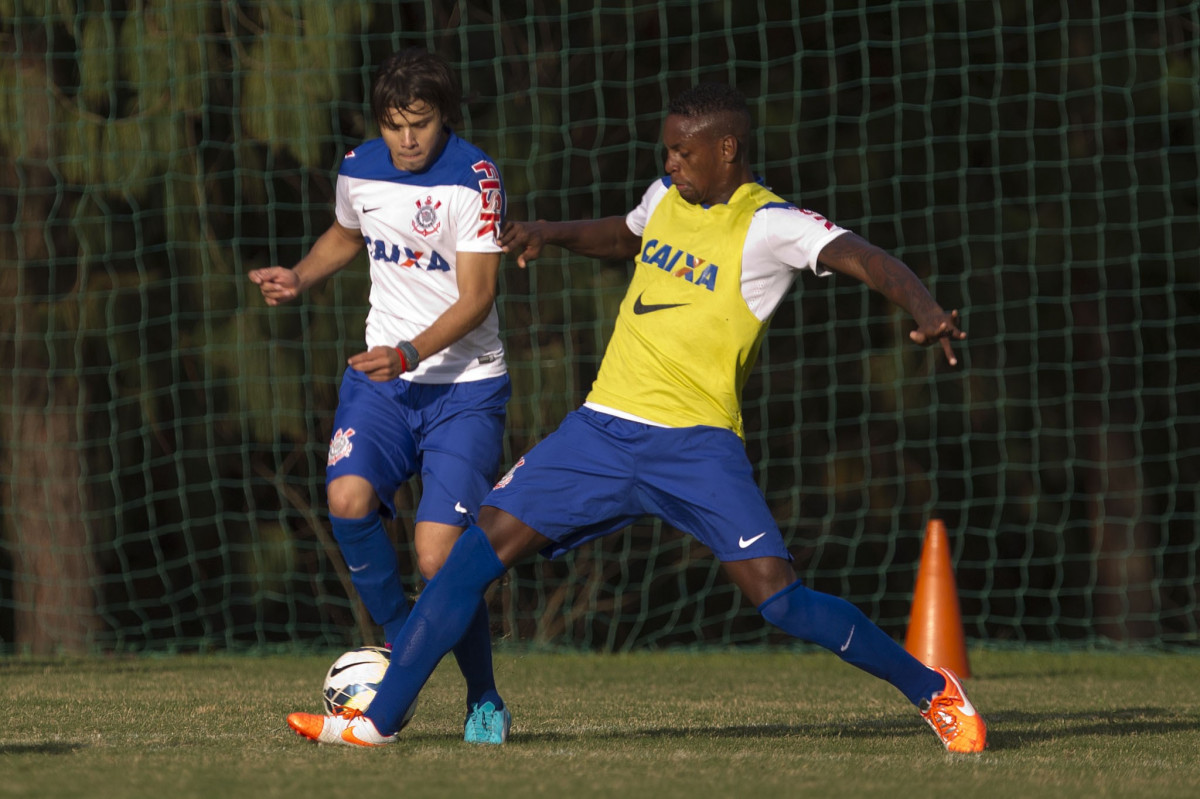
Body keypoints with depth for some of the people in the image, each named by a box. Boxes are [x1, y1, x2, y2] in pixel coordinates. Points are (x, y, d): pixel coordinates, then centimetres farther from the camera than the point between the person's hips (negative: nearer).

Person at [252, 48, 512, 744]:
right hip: (382, 374, 4)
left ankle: (485, 700, 9)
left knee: (438, 559, -14)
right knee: (348, 499, -24)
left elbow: (476, 296, -17)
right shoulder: (360, 170, 2)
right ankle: (399, 643, 0)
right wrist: (299, 278, 6)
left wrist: (409, 354, -31)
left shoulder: (474, 178, -14)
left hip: (465, 384, -4)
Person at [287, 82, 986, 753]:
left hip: (695, 444, -6)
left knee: (778, 598, -17)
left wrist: (925, 308, -42)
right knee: (478, 553, -1)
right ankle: (378, 722, 4)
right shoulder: (667, 198, 12)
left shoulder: (769, 225, -9)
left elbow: (864, 258, -23)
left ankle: (933, 690, 2)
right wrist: (555, 233, 18)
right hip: (605, 428, 6)